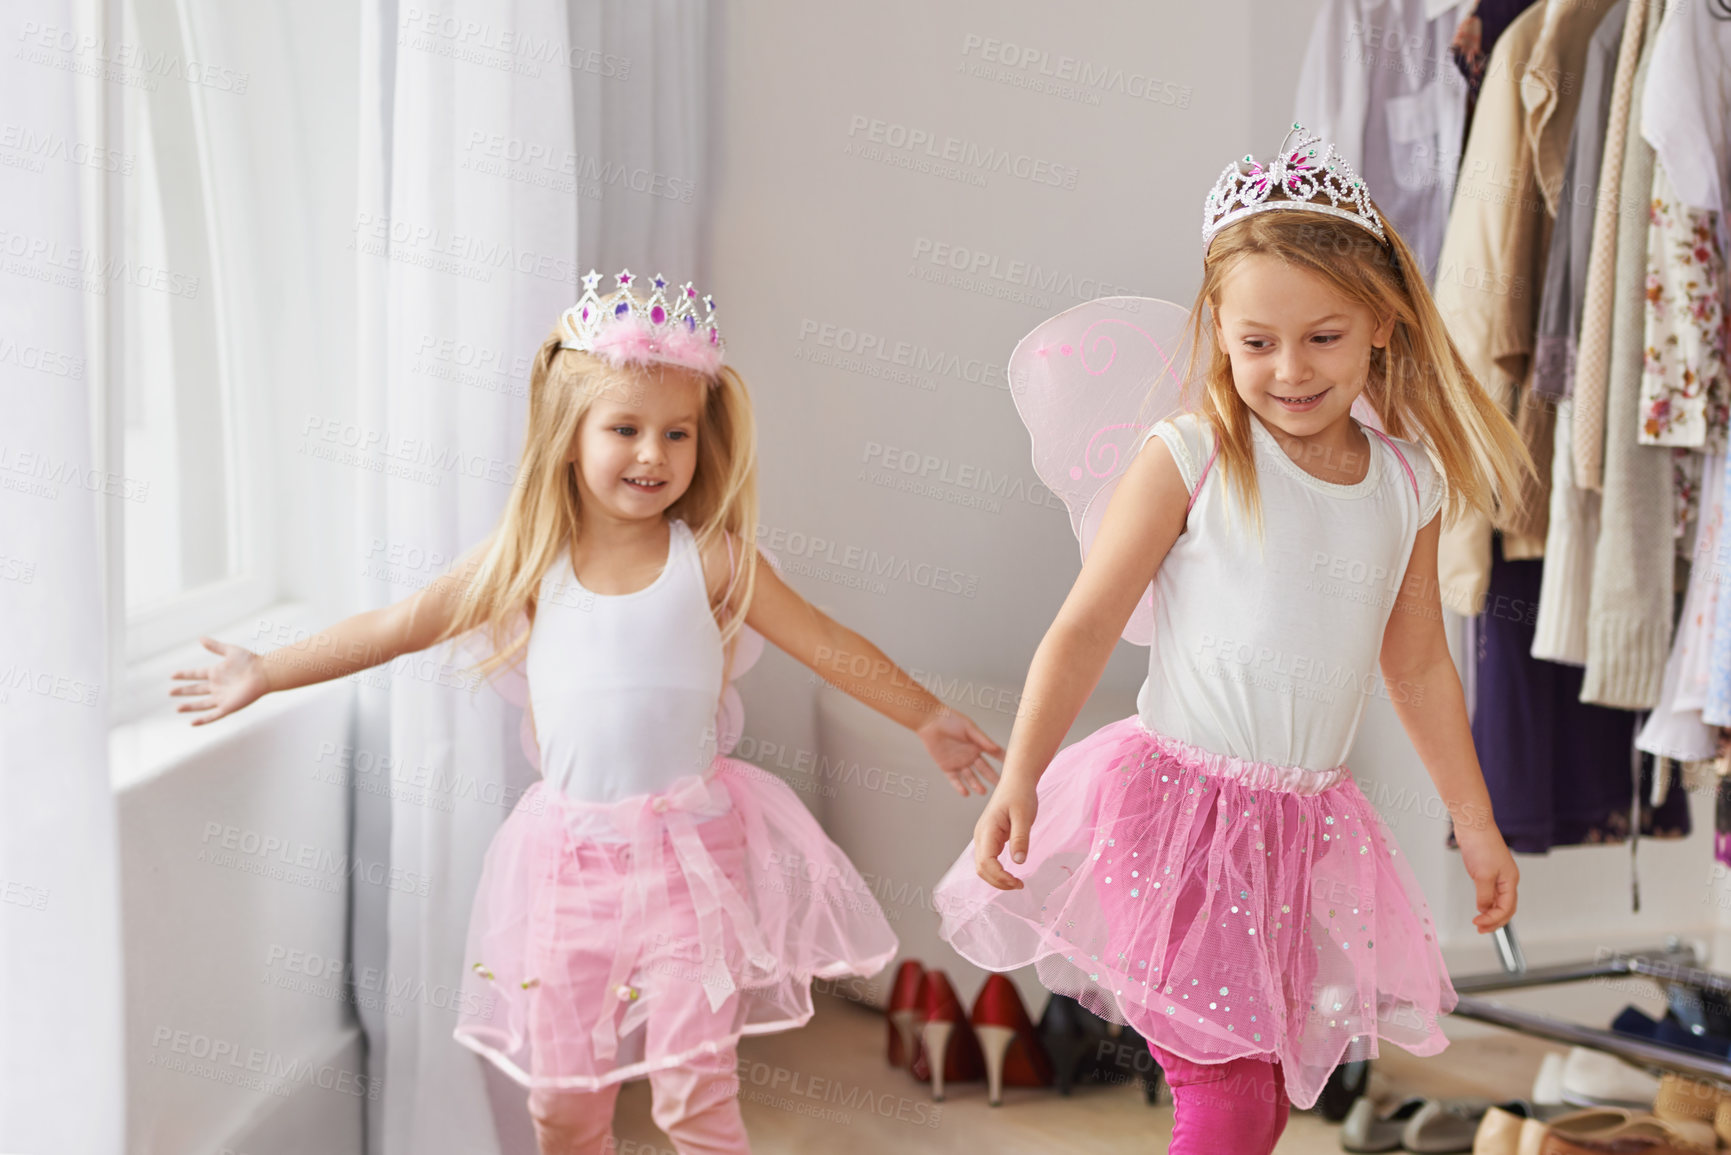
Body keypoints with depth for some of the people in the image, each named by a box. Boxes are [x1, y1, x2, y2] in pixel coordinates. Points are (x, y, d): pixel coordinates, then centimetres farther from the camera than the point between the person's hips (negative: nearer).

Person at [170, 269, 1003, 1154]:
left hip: (689, 851, -2)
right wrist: (263, 674, 12)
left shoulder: (712, 558, -5)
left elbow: (829, 646, 3)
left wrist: (927, 717, 7)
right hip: (570, 854, 2)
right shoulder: (528, 559, 0)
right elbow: (395, 628, 7)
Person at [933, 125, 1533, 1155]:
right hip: (1178, 801, -5)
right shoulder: (1189, 461, -9)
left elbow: (1418, 663, 15)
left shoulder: (1409, 487, 4)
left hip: (1309, 824, 5)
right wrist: (1017, 783, -13)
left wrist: (1476, 823, 20)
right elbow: (1086, 626, -7)